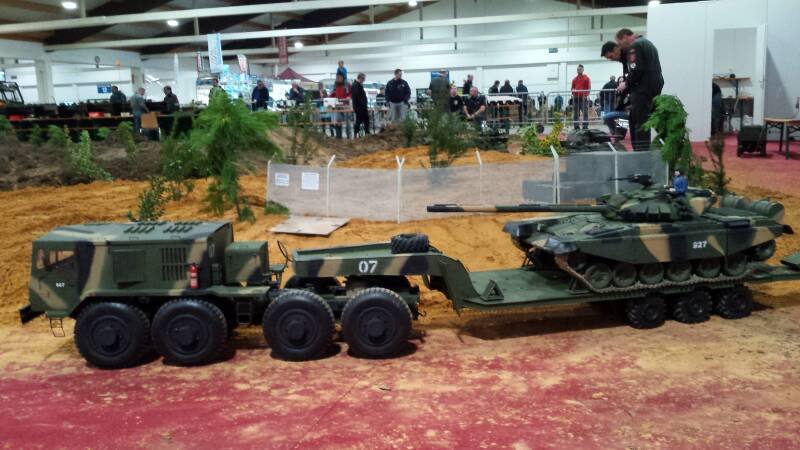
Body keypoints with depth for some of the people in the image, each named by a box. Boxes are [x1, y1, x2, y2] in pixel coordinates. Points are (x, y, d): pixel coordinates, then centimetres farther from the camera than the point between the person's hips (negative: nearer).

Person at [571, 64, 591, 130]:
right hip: (576, 98, 4)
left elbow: (589, 88, -1)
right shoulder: (574, 79, 16)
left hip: (583, 98, -4)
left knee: (585, 112, -8)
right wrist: (573, 93, -2)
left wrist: (586, 95, -15)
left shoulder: (586, 78, 4)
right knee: (575, 113, 4)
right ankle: (576, 127, 8)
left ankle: (585, 127, -8)